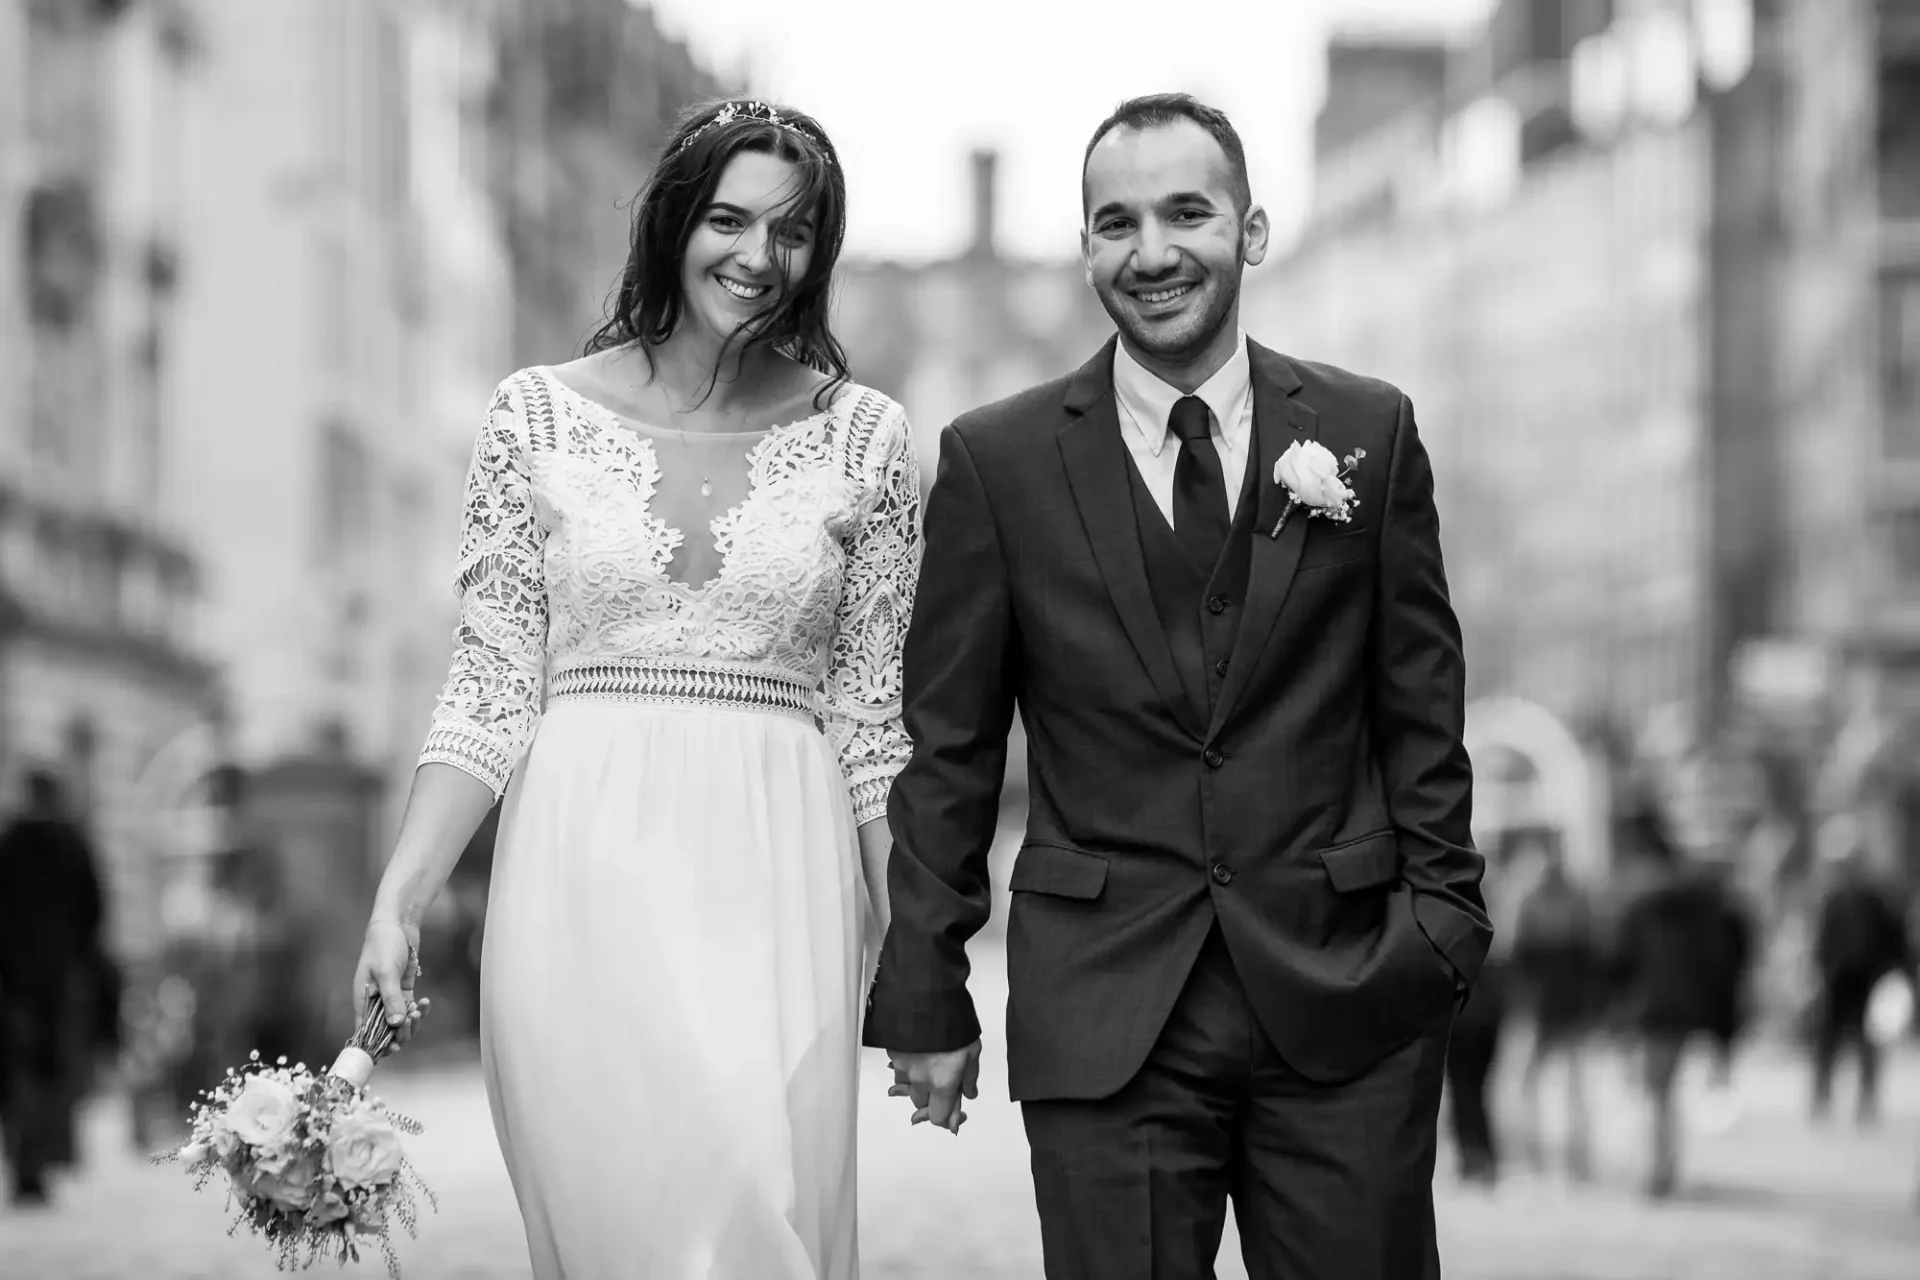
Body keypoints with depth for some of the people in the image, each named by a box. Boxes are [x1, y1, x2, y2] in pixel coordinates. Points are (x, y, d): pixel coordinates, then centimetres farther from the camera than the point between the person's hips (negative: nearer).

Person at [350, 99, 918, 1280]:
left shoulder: (862, 438, 5)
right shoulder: (543, 415, 4)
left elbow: (872, 716, 7)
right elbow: (492, 690, 3)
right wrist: (399, 896, -7)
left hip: (775, 893, 0)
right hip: (586, 883, 0)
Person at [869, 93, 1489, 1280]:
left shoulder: (1371, 431, 6)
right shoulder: (996, 461, 3)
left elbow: (1421, 714, 8)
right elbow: (948, 753, 5)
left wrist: (1442, 926, 1)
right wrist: (926, 994, 3)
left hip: (1346, 1002, 1)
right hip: (1105, 1015, -1)